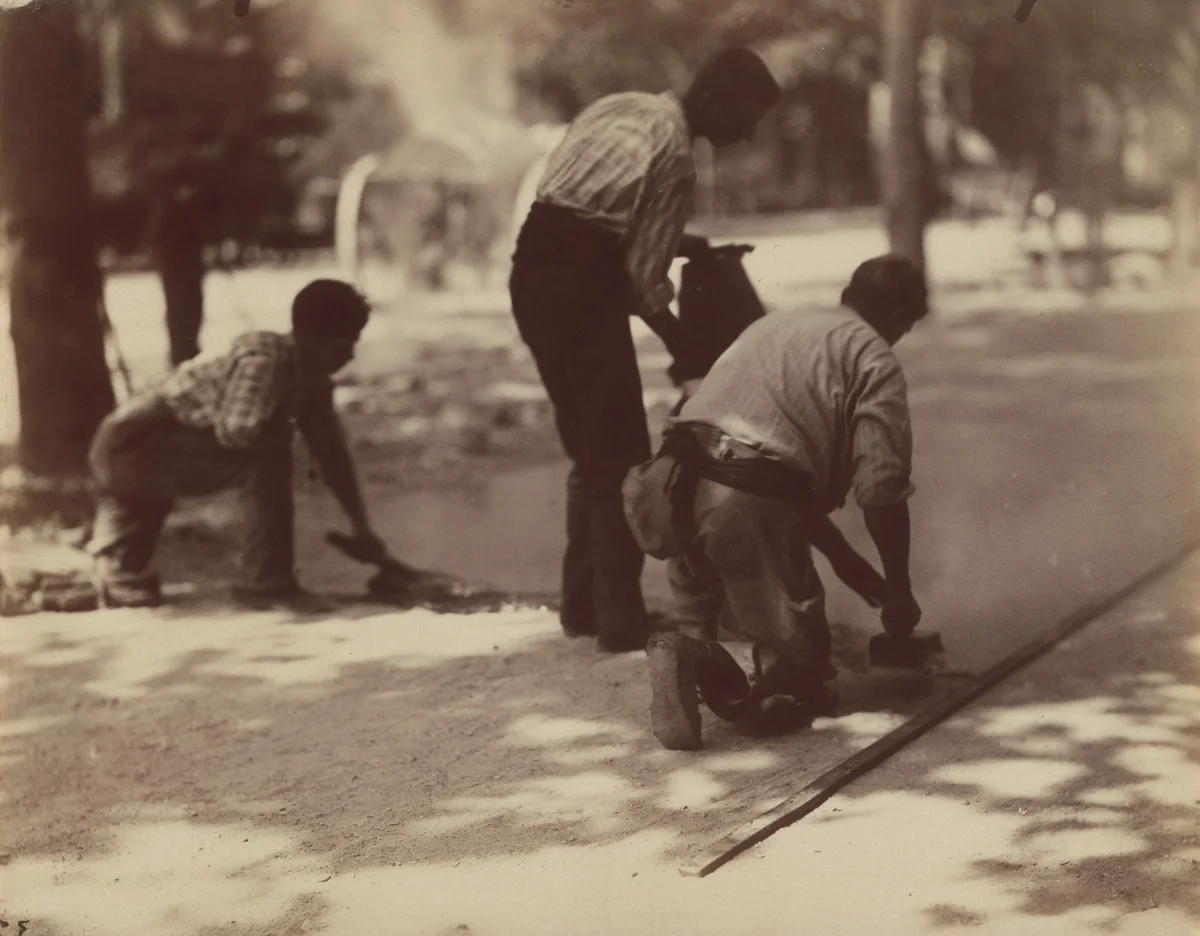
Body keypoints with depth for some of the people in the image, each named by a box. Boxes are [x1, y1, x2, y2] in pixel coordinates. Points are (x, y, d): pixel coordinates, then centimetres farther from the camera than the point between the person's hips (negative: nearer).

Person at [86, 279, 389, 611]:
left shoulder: (311, 380, 3)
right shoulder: (265, 359, -25)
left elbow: (332, 454, 10)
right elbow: (238, 430, -38)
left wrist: (361, 528, 9)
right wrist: (283, 431, -17)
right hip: (133, 444, -9)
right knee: (265, 458, -22)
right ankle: (266, 583, -14)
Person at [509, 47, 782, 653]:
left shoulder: (618, 107, 13)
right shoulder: (675, 157, -11)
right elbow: (644, 282, -12)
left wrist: (677, 242, 18)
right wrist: (690, 354, 0)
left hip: (532, 269, 9)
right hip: (583, 286, -9)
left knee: (588, 448, 18)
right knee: (621, 455, -1)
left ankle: (581, 604, 24)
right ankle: (620, 619, 0)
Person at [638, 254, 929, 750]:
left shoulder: (775, 324, 30)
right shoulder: (875, 360, 9)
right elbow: (880, 489, -1)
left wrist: (845, 559, 39)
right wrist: (898, 589, 14)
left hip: (679, 481, 6)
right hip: (752, 500, -6)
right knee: (802, 676, 8)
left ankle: (690, 651, -7)